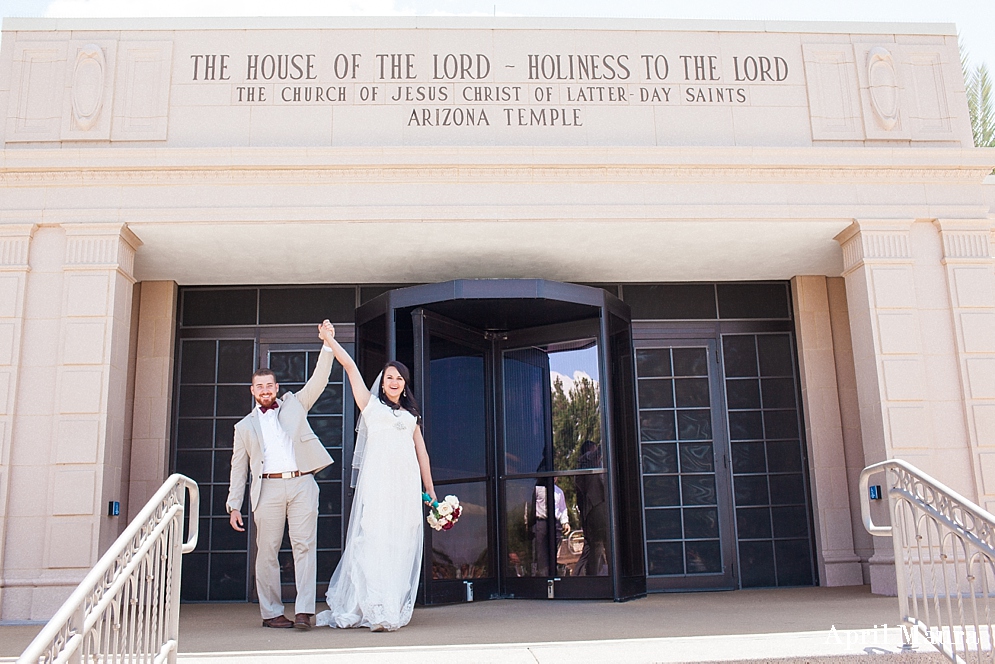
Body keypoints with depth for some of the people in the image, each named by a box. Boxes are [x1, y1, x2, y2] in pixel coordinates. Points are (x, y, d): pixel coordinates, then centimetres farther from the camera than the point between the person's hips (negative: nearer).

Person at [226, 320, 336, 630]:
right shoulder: (245, 426, 19)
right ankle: (271, 612, 10)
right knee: (267, 551, 1)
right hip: (268, 488, 1)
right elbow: (238, 467, 16)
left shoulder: (294, 405, 18)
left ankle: (304, 610, -9)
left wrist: (327, 344, -3)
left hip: (302, 484, -1)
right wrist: (234, 505, 9)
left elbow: (318, 381, 8)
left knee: (304, 546, -8)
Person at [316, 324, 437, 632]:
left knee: (402, 544, -1)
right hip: (377, 481, -3)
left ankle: (396, 609, 3)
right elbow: (350, 366, 9)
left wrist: (430, 489, 15)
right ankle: (377, 611, -11)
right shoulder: (371, 405, 16)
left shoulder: (411, 415, 24)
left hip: (407, 483, 3)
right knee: (374, 540, -11)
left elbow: (421, 452, 20)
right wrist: (330, 340, 5)